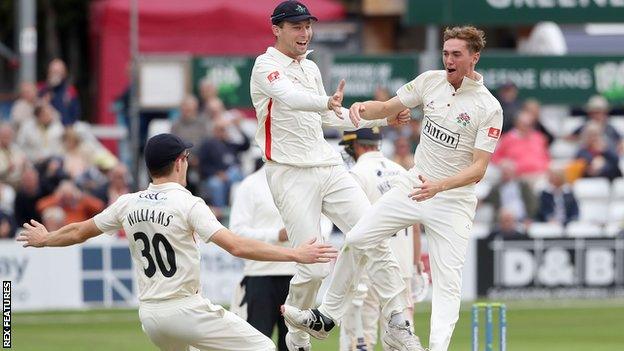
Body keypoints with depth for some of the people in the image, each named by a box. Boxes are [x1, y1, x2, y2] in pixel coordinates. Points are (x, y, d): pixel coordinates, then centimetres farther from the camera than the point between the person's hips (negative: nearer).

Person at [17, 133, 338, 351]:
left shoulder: (128, 204, 5)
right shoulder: (187, 204, -12)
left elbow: (79, 232, 17)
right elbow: (236, 246, -22)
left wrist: (44, 240, 38)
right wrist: (294, 254, -23)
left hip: (149, 315, 7)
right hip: (186, 310, -7)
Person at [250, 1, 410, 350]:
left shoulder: (311, 69, 17)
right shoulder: (266, 66, -8)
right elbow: (289, 98, -30)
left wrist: (382, 117, 25)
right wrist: (328, 102, -50)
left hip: (329, 167, 7)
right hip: (292, 175, -7)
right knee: (314, 267, -12)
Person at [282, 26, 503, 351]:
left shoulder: (489, 108, -14)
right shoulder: (431, 81, 0)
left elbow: (478, 168, -18)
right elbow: (387, 107, 8)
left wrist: (439, 186, -33)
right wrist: (364, 107, -16)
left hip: (454, 199, -5)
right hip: (414, 183, 5)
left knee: (446, 280, -12)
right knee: (360, 238, -2)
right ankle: (327, 316, 7)